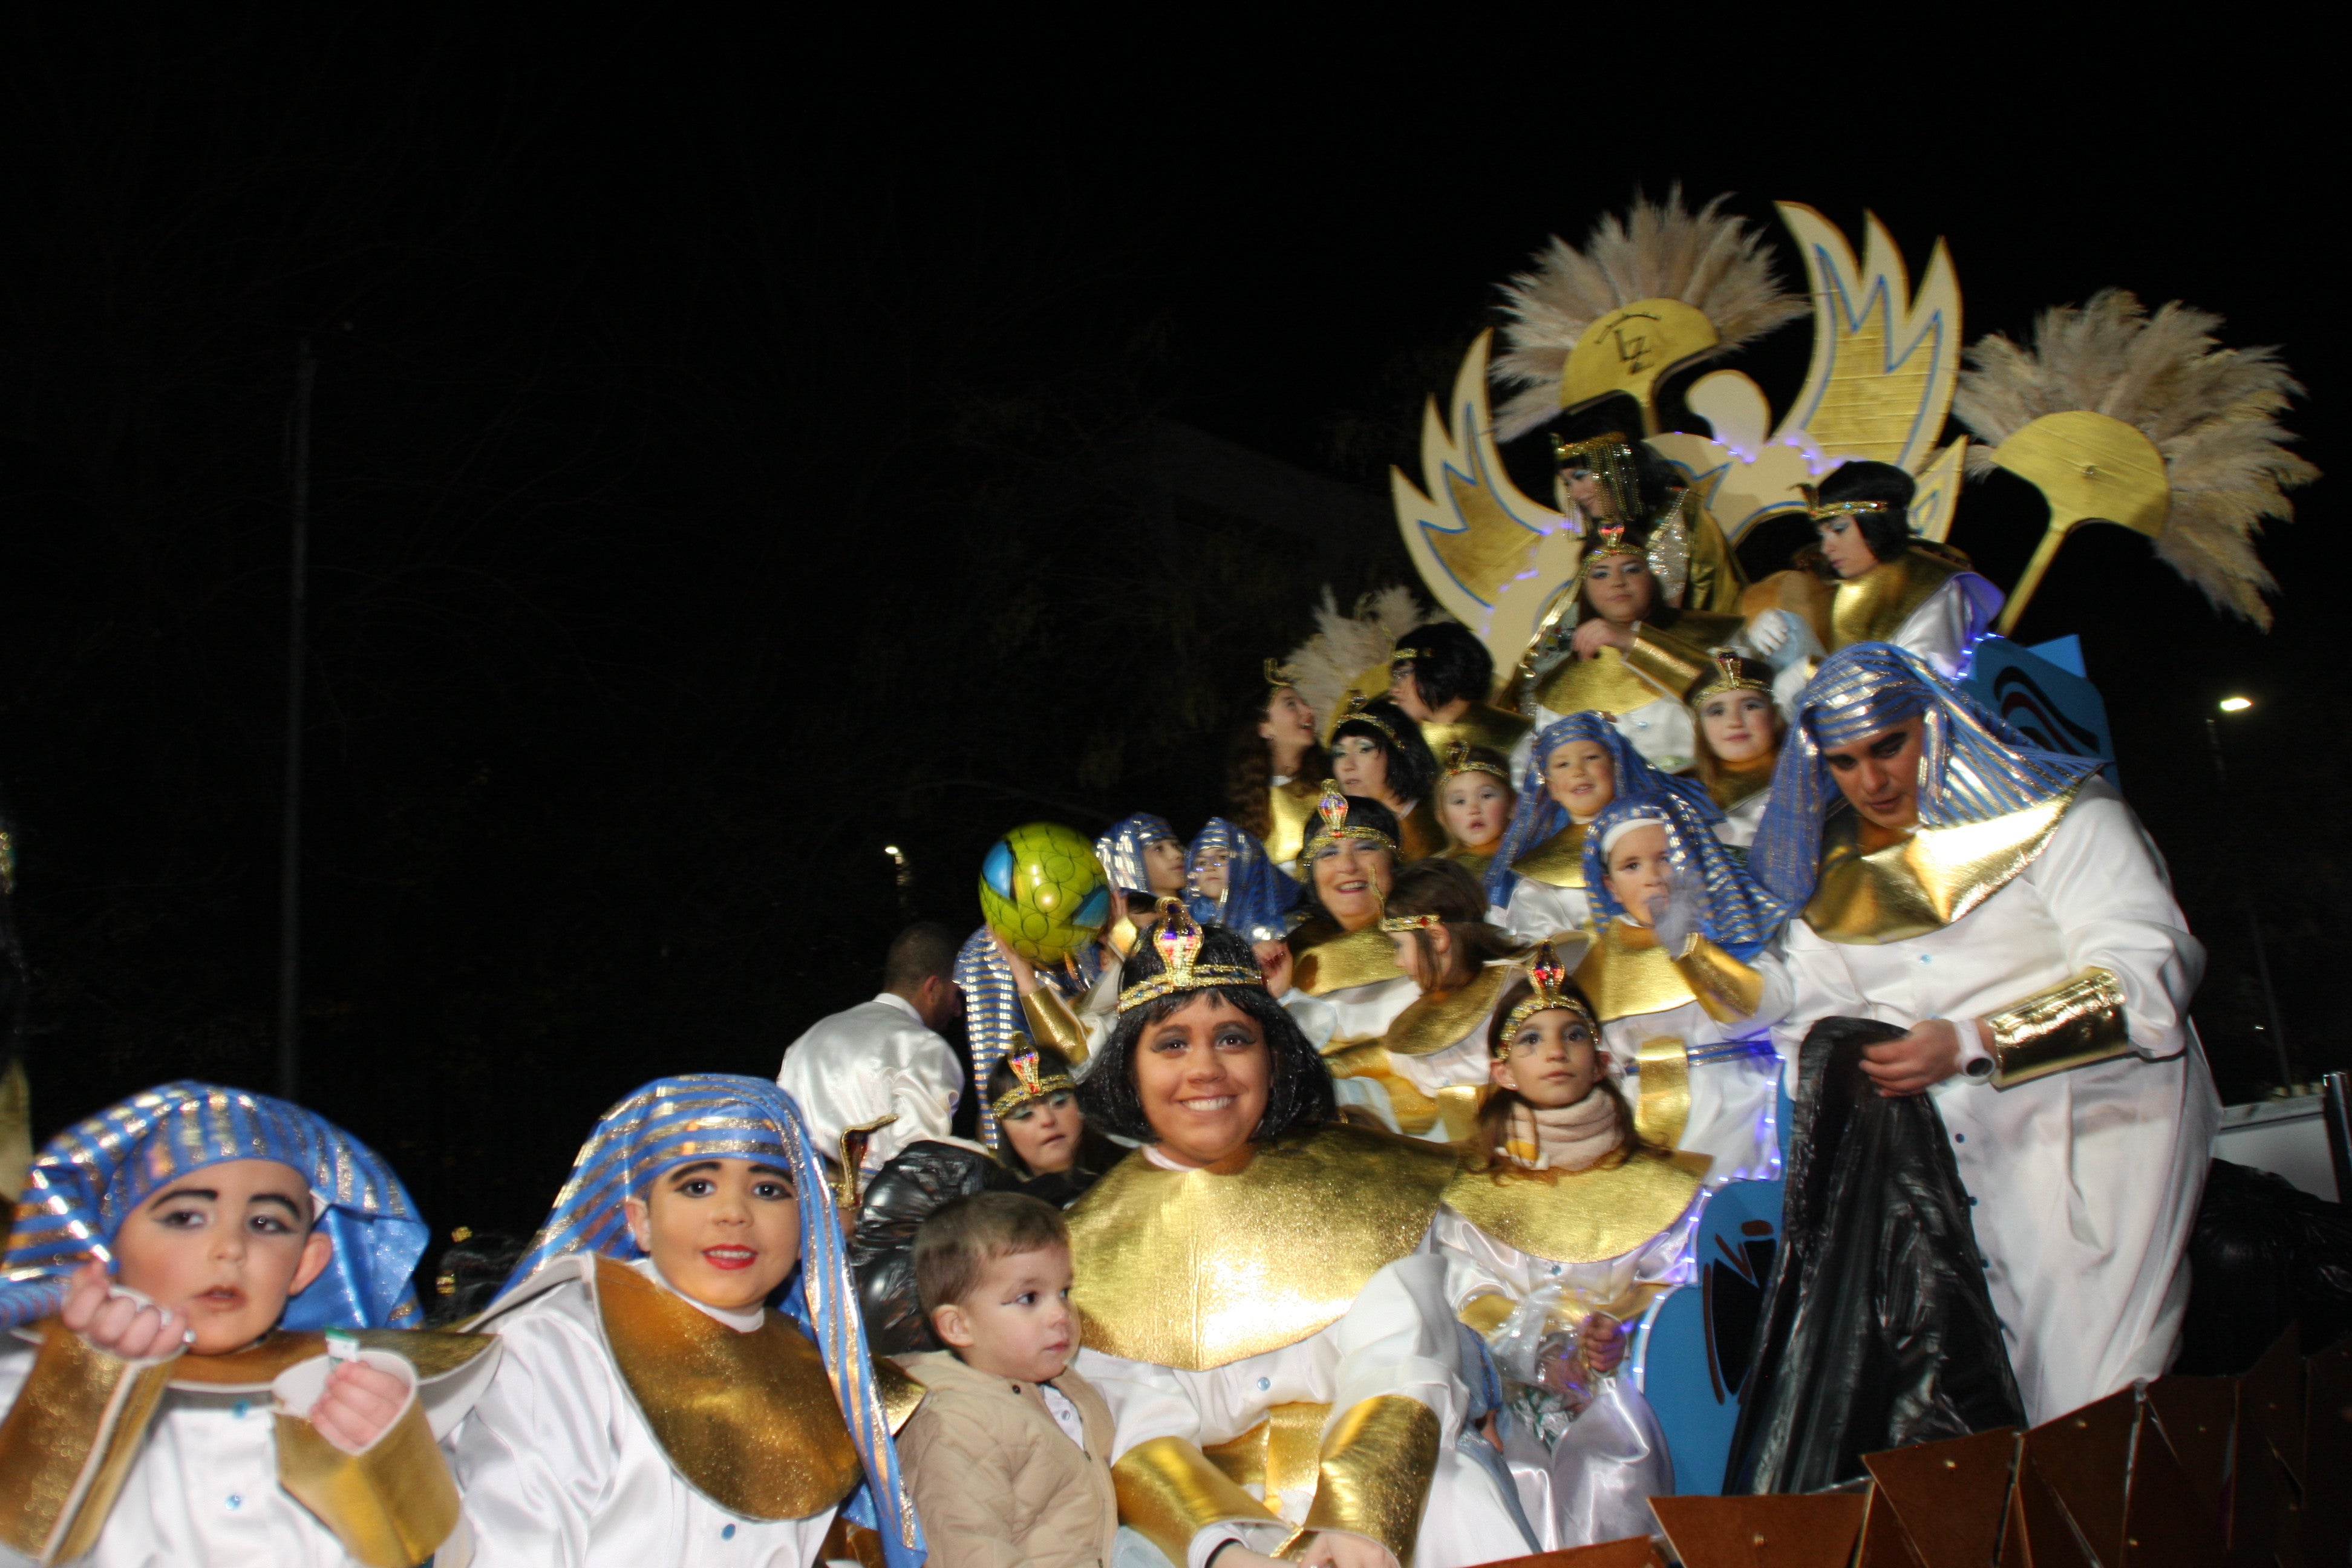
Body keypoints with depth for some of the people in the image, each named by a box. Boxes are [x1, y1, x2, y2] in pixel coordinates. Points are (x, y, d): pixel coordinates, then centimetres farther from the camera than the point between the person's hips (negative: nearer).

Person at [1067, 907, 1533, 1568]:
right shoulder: (1090, 1245, 5)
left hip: (1389, 1486, 0)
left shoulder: (1363, 1181, 5)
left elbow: (1396, 1373, -7)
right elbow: (1139, 1432, -8)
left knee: (1460, 1515, -28)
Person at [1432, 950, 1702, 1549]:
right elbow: (1473, 1296, 1)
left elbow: (1669, 1277, 4)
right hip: (1516, 1392, 0)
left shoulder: (1651, 1182, 13)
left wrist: (1620, 1331, -15)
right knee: (1521, 1484, -20)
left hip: (1618, 1386, 0)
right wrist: (1541, 1356, -16)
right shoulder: (1472, 1195, 11)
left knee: (1609, 1489, -20)